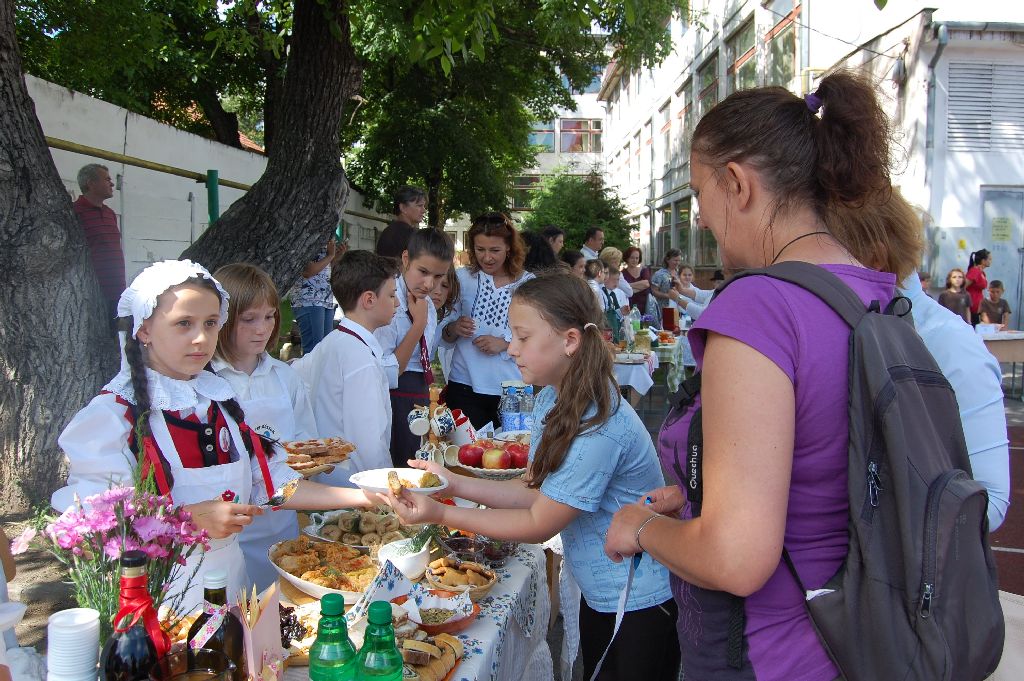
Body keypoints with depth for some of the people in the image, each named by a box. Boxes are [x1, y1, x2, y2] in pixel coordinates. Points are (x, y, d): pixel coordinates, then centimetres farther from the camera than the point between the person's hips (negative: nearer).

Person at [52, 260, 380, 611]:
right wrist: (190, 518, -27)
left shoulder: (220, 400, 7)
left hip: (231, 584, 5)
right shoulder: (111, 415, -14)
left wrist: (363, 497, -4)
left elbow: (271, 483, 5)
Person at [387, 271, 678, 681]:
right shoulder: (551, 400, -2)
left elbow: (539, 524, -23)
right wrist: (454, 483, -10)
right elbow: (536, 492, 0)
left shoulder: (597, 431, -31)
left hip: (641, 603, -8)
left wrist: (441, 514, -23)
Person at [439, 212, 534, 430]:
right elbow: (444, 337, 7)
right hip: (464, 386, 1)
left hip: (510, 388, 0)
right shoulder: (462, 278, 2)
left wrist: (505, 343, -17)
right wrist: (453, 329, -13)